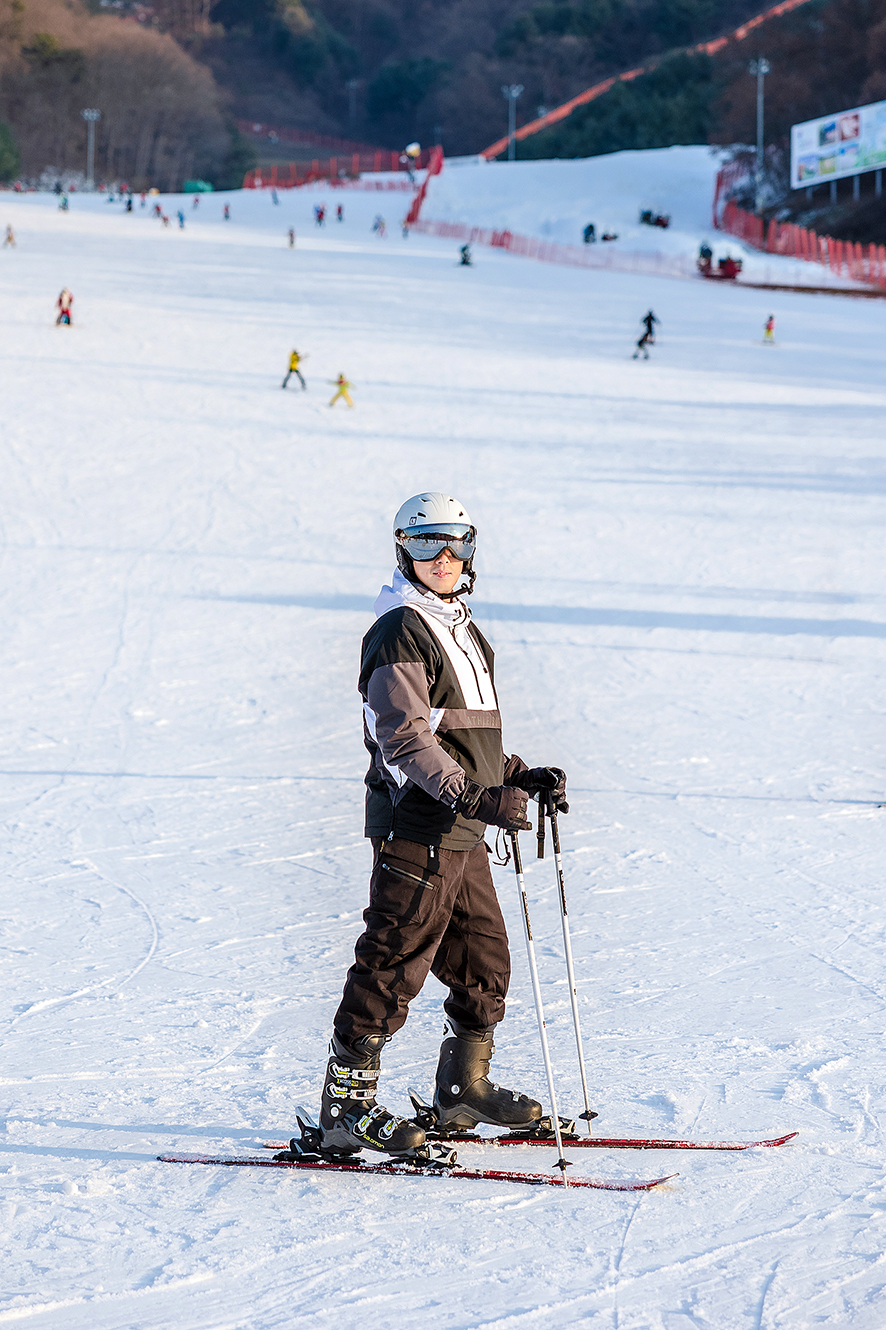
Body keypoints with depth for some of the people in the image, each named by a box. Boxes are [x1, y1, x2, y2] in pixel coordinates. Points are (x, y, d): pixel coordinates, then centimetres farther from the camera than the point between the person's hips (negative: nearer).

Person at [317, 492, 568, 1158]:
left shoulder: (464, 631, 19)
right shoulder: (400, 633, -11)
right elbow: (403, 736, -21)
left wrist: (521, 777, 16)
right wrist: (474, 796, -29)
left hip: (463, 833, 9)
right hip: (417, 829, -9)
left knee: (485, 961, 15)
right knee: (393, 966, -8)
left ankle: (464, 1087, 29)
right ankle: (347, 1108, -4)